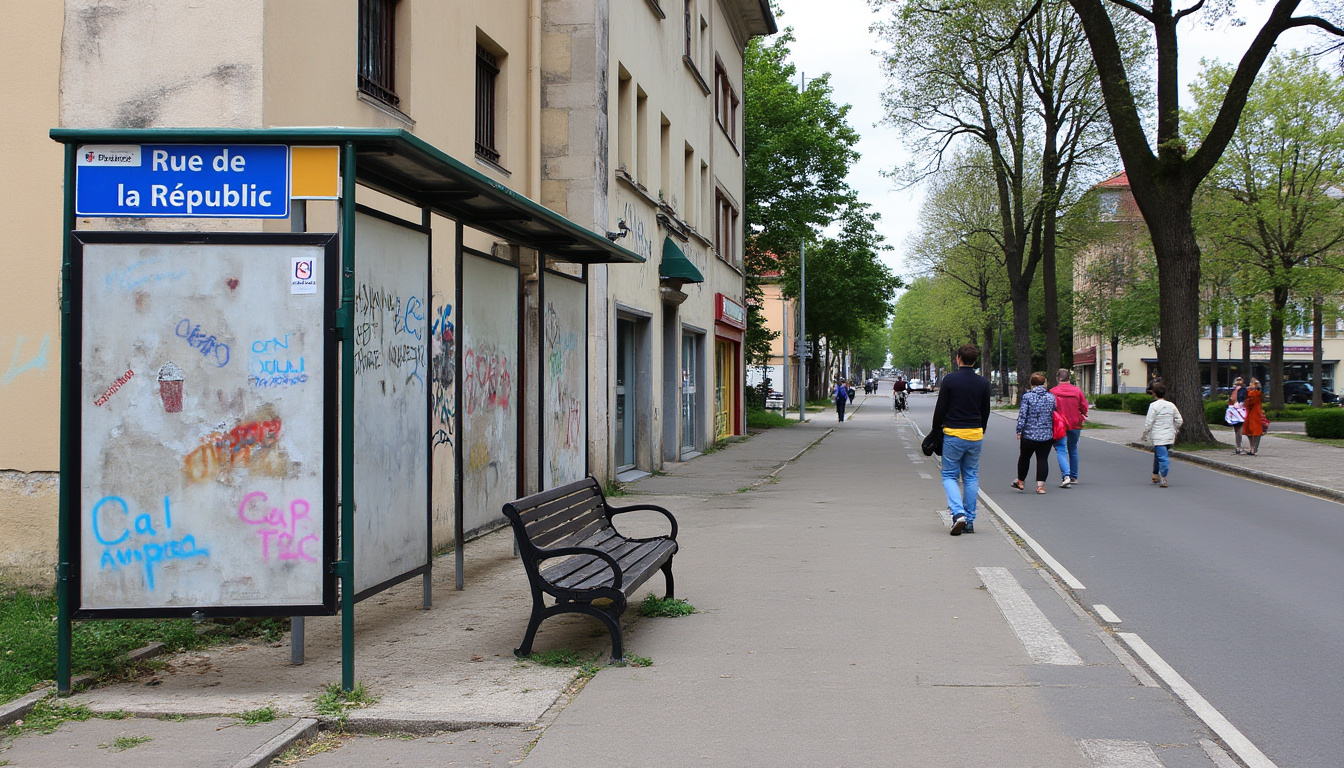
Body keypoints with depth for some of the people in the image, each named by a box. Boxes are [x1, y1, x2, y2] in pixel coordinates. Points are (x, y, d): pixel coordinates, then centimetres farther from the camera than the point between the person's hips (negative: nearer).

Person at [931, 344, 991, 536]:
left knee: (949, 476, 5)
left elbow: (940, 409, -5)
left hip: (953, 434, -3)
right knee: (971, 477, 11)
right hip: (976, 435, 3)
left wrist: (936, 430, 9)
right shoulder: (983, 383, 3)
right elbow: (985, 412, 10)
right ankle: (969, 521, 12)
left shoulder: (950, 380, -8)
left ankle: (958, 513, -16)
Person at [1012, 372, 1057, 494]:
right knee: (1043, 459, 3)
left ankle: (1021, 482, 28)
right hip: (1046, 435, 2)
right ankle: (1040, 485, -4)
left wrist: (1019, 431, -4)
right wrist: (1053, 431, 22)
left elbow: (1022, 415, -11)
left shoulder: (1027, 396, -8)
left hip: (1029, 434, -2)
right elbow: (1054, 414, 10)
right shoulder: (1051, 397, 2)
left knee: (1024, 457, 15)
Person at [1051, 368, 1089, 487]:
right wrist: (1081, 418, 21)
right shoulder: (1077, 391, 1)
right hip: (1075, 425, 4)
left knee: (1061, 450, -4)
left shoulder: (1053, 392, -8)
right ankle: (1074, 477, 28)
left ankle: (1066, 476, -23)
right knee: (1073, 450, 19)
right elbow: (1084, 407, 4)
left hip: (1060, 425, -4)